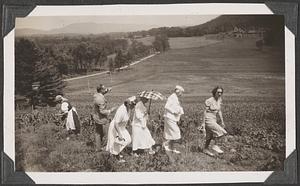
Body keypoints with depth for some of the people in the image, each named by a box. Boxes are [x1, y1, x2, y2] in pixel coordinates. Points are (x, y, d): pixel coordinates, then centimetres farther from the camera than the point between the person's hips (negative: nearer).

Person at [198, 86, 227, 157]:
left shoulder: (219, 100, 4)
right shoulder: (209, 101, -17)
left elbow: (219, 111, 13)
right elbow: (205, 111, -14)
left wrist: (222, 122, 13)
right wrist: (203, 123, -15)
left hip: (214, 119, 8)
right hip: (208, 119, -8)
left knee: (210, 135, 14)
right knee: (220, 131, -17)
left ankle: (205, 149, 27)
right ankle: (215, 146, -3)